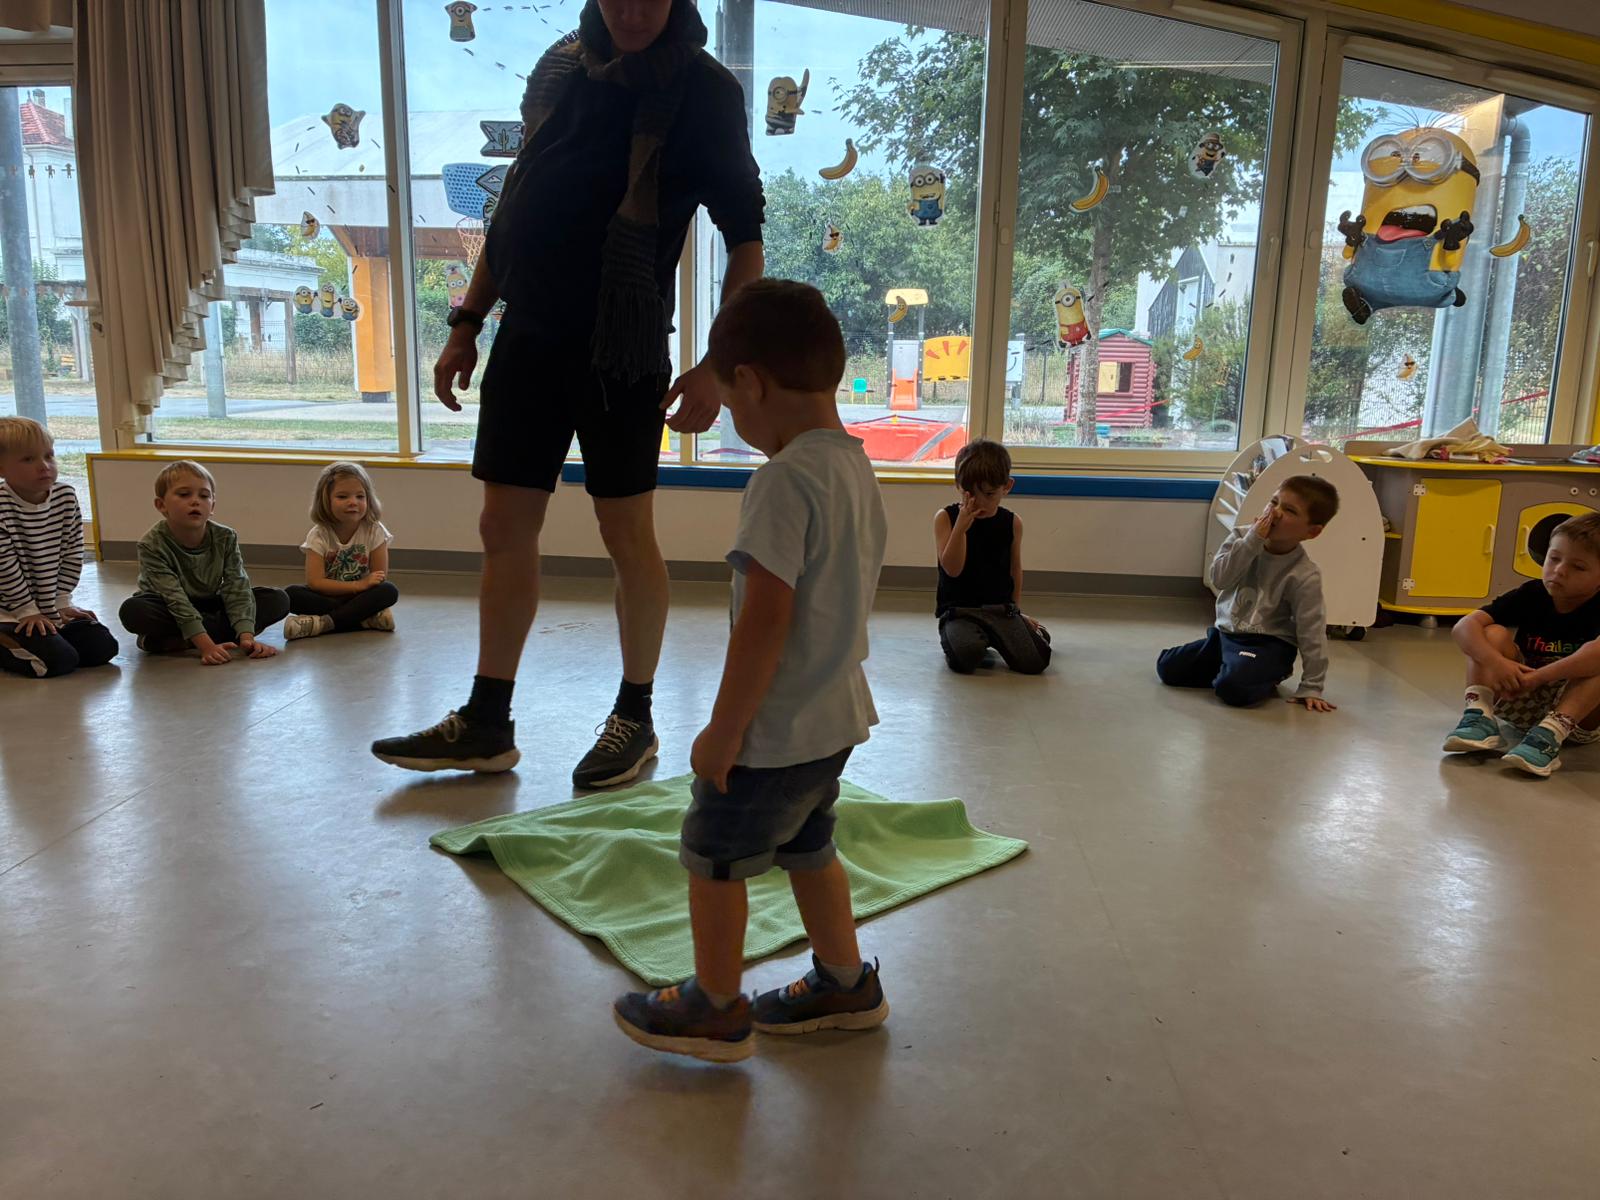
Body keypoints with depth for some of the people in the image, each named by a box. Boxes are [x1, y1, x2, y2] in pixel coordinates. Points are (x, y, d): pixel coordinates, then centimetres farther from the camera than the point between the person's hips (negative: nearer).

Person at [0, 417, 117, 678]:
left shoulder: (66, 497, -2)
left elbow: (73, 553, 3)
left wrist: (61, 602, 1)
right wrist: (28, 610, -12)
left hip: (54, 608, 6)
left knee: (104, 647, -1)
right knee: (58, 660, -20)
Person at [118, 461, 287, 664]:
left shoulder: (226, 538, -15)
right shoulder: (152, 544, -24)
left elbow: (237, 589, -21)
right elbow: (176, 600, -31)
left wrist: (247, 637, -37)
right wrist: (206, 645, -42)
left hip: (209, 605, 3)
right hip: (169, 612, -3)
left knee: (278, 600, -16)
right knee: (132, 611, -35)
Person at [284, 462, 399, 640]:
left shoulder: (374, 531, -9)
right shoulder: (319, 535, -9)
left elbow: (380, 579, -9)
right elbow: (315, 582, -17)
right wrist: (359, 585, -24)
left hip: (362, 596, -1)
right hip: (327, 597, 1)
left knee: (390, 591, -31)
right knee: (292, 593, -25)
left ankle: (324, 623, -31)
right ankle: (366, 618, -28)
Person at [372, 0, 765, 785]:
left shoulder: (702, 88, -4)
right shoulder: (558, 67, 12)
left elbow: (743, 235, -7)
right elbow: (516, 201, 17)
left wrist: (718, 365, -17)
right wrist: (468, 321, 14)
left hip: (622, 347, -5)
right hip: (529, 336, 6)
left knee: (626, 531, 1)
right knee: (504, 527, 6)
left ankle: (634, 719, 18)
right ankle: (486, 724, 18)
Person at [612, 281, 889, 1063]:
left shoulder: (784, 479, -24)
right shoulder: (855, 465, 5)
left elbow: (766, 619, -26)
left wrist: (724, 730, -17)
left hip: (776, 729, -9)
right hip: (836, 715, 9)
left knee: (712, 859, 11)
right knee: (806, 850, 25)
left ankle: (715, 1009, 28)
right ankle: (845, 984, 41)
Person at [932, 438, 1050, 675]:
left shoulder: (1012, 523, 5)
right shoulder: (946, 518, -3)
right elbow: (952, 569, -14)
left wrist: (1015, 610, 20)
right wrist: (961, 527, -24)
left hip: (1001, 608, 3)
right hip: (958, 609, -3)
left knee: (1034, 662, -16)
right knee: (965, 658, -33)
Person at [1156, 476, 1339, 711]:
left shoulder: (1305, 576, -19)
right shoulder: (1242, 537, -7)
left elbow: (1312, 633, -16)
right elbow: (1219, 579, -20)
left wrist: (1311, 688, -16)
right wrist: (1253, 539, -27)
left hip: (1268, 643, -5)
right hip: (1226, 632, 5)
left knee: (1233, 687, -32)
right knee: (1167, 668, 1)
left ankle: (1265, 680, 3)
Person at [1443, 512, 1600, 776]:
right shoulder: (1531, 594, -5)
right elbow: (1464, 626, -17)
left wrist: (1537, 677, -40)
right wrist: (1494, 661, -36)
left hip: (1578, 715, -3)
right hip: (1521, 701, 3)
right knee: (1492, 634, -15)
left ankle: (1549, 735, -42)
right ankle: (1480, 717, -30)